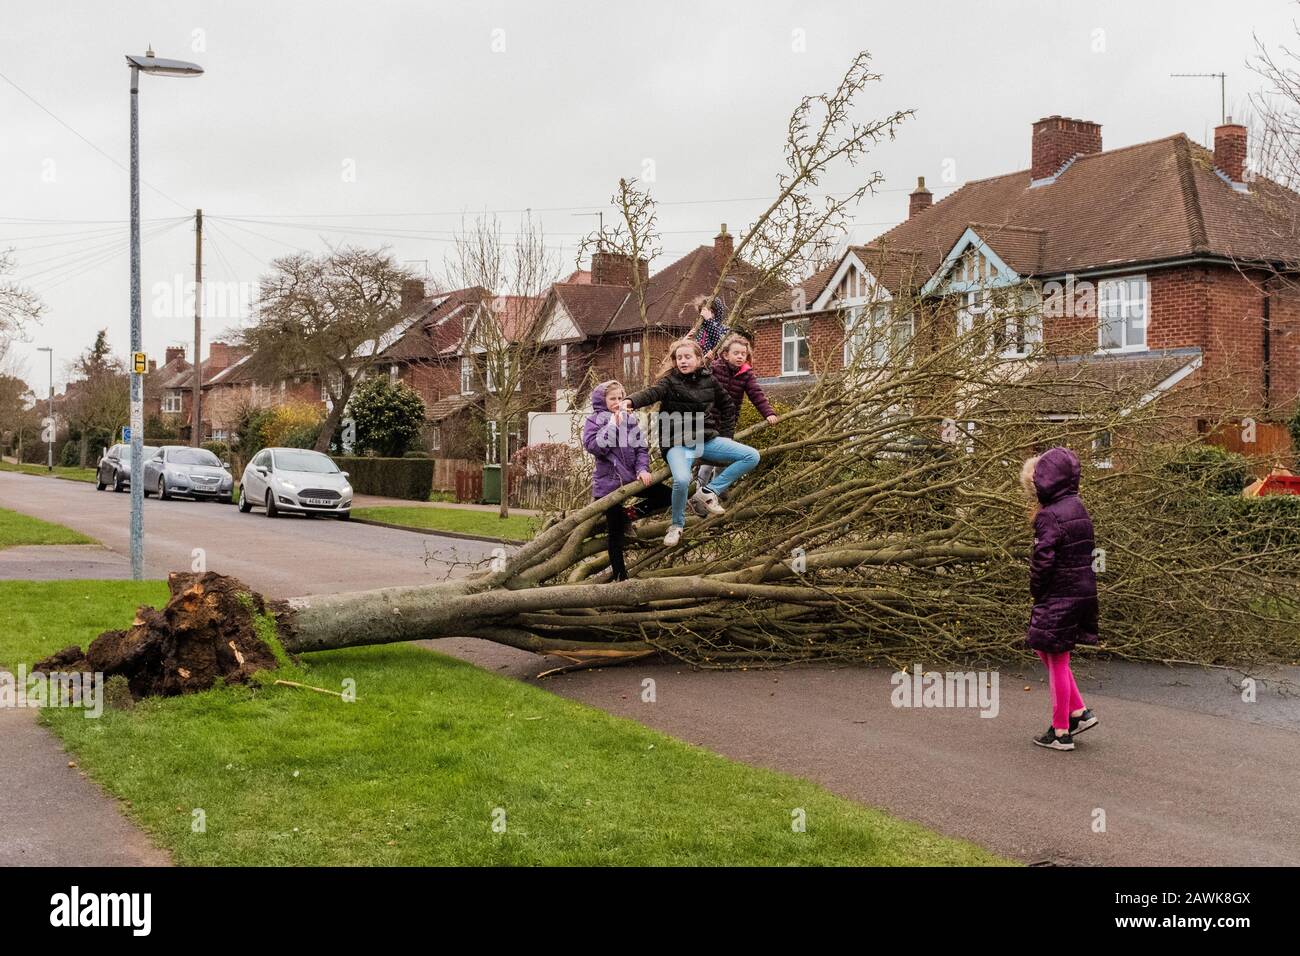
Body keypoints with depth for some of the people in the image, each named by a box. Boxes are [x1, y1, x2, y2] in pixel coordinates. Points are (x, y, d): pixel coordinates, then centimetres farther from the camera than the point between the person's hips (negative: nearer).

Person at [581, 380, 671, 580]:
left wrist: (642, 469, -11)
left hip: (631, 479, 4)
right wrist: (612, 425, -18)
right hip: (608, 483, -4)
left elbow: (641, 448, 5)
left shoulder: (630, 419, 8)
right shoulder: (594, 421, -3)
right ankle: (619, 574, 12)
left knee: (666, 496, -5)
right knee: (615, 530, 1)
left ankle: (632, 512, 12)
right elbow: (593, 446, -19)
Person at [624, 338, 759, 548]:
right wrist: (630, 401, -44)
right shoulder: (670, 381, -3)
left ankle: (708, 492, -3)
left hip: (706, 439, 5)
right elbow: (652, 393, -24)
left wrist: (717, 424, 14)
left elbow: (726, 403, 22)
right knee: (682, 480, -34)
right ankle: (677, 525, -5)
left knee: (752, 457, -9)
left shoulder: (708, 379, 8)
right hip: (677, 443, -4)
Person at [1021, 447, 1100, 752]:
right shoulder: (1078, 508, 9)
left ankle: (1061, 732, 11)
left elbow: (1043, 559, -22)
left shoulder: (1049, 515, -18)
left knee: (1057, 660, 2)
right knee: (1045, 650, 20)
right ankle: (1079, 712, 20)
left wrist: (1035, 589, -4)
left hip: (1059, 597, -9)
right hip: (1083, 591, 9)